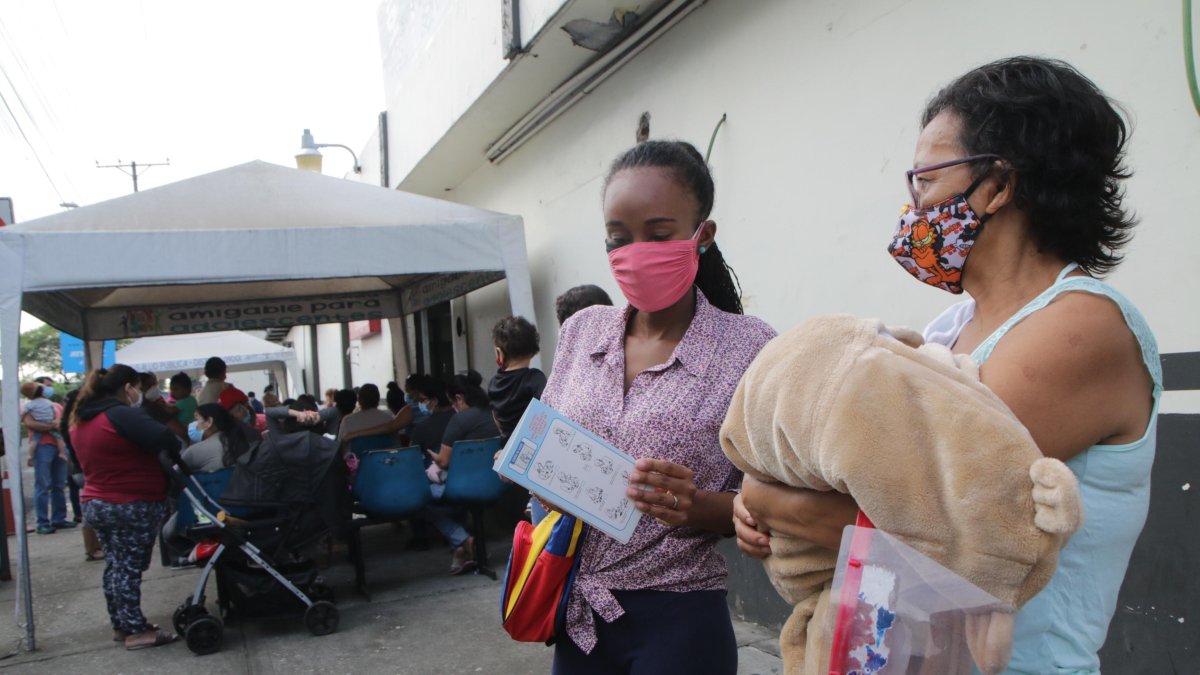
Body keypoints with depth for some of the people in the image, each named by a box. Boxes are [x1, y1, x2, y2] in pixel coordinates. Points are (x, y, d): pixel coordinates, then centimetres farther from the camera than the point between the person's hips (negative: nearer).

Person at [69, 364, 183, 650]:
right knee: (130, 567, -3)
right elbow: (162, 438, -33)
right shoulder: (122, 414, -19)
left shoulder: (81, 420, 11)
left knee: (115, 564, 17)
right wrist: (177, 450, -12)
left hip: (95, 503, 9)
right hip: (132, 506, -9)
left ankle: (121, 624, 27)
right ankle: (136, 630, 4)